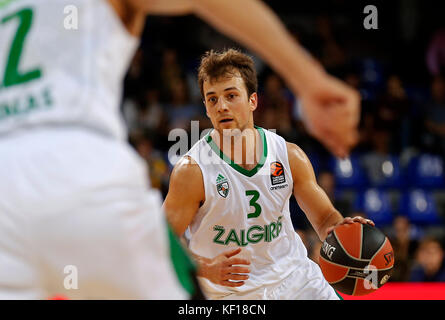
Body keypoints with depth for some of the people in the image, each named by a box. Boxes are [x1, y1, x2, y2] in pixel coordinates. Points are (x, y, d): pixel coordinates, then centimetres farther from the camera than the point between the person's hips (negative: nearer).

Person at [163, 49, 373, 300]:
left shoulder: (289, 156, -4)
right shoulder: (192, 170, -16)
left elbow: (325, 218, 4)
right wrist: (207, 269, -29)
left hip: (294, 279, 3)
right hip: (229, 293, -3)